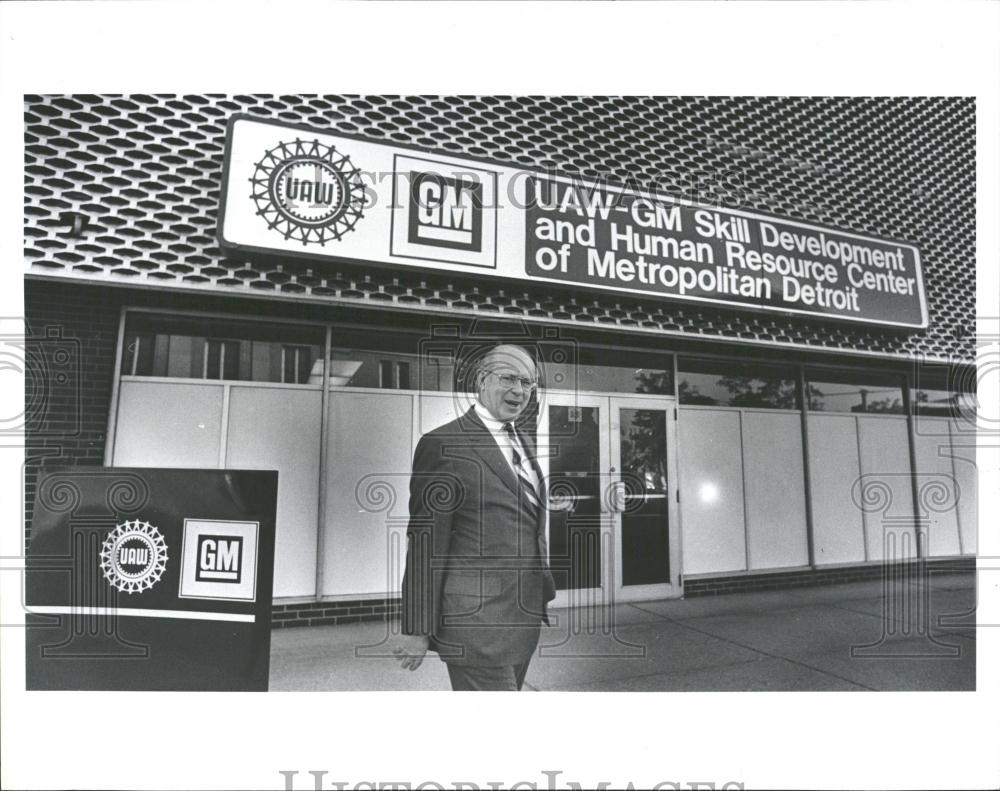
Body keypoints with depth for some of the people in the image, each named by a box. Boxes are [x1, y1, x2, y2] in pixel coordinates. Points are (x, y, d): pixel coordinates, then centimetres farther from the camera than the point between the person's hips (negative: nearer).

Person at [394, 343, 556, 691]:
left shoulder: (525, 442, 13)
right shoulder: (442, 445, -12)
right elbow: (425, 542, -13)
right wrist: (418, 629, -12)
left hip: (524, 619, 8)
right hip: (474, 623, -7)